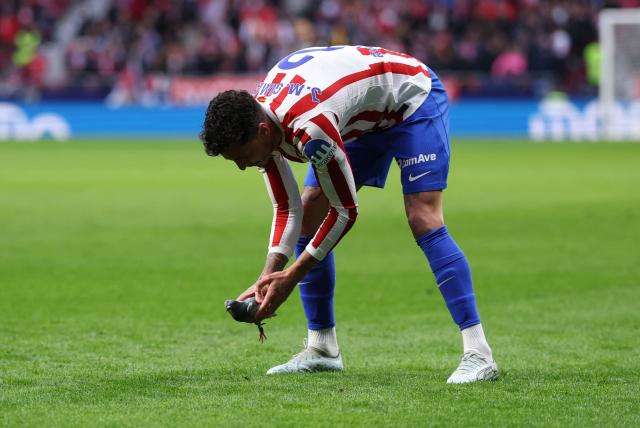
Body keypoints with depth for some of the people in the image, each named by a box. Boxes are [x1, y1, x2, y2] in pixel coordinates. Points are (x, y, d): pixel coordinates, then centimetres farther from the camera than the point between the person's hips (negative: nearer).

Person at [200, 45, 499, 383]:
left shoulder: (309, 127, -41)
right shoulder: (256, 121, -15)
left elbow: (346, 211, -29)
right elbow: (286, 209, -7)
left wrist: (291, 276, -26)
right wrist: (268, 275, -21)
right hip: (366, 117, 9)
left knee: (423, 219, -23)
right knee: (307, 218, 1)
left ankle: (478, 355, -25)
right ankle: (322, 348, 9)